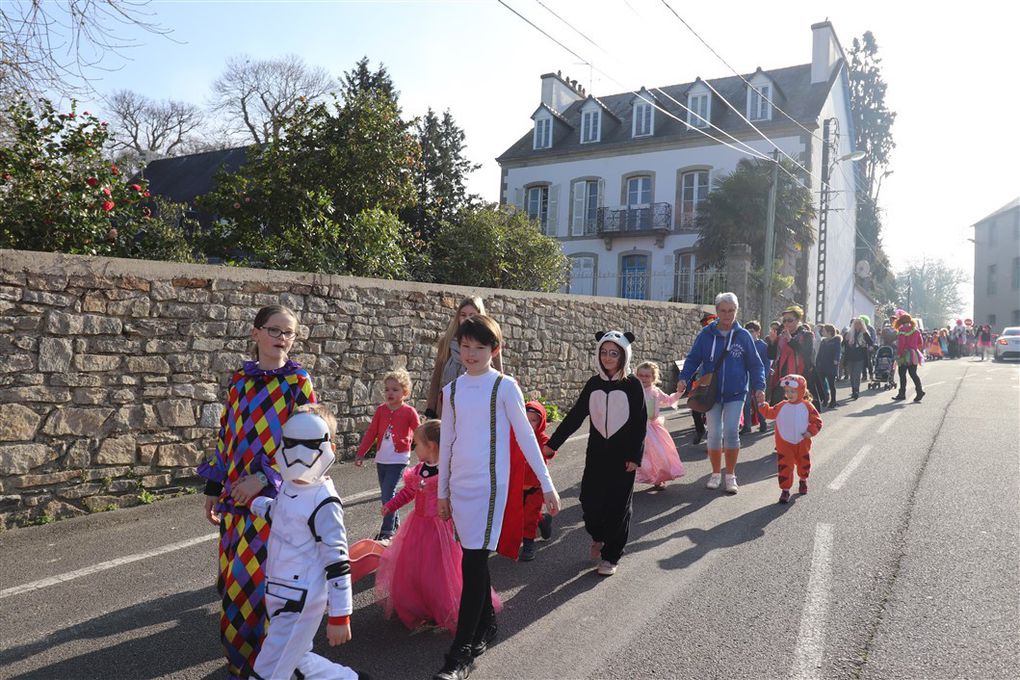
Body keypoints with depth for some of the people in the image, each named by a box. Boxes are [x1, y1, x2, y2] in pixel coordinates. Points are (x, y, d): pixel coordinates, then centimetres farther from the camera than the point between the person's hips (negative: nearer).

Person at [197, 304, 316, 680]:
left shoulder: (298, 382, -7)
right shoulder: (240, 380, 6)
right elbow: (227, 436, 12)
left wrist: (264, 478, -19)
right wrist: (214, 487, 13)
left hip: (275, 497, -4)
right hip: (237, 497, 4)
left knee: (265, 578, 1)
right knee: (234, 577, 12)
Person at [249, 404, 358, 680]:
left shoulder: (324, 502, -22)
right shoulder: (289, 486, 4)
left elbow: (337, 562, -21)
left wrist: (339, 616, -18)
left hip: (300, 604, -9)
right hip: (280, 595, 9)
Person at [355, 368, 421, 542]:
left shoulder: (409, 412, -7)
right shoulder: (381, 410, 4)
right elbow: (371, 433, 8)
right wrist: (361, 454, 6)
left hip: (398, 459, -5)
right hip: (381, 459, 5)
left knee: (387, 494, -11)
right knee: (386, 493, 14)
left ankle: (387, 531, -2)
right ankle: (395, 522, 33)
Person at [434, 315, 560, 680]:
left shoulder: (505, 387, -6)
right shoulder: (451, 389, 7)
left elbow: (526, 437, -3)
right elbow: (446, 442, 12)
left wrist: (547, 484, -3)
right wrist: (442, 491, 14)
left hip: (489, 484, -4)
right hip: (459, 485, 5)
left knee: (474, 562, -8)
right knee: (475, 560, 12)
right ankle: (486, 625, 32)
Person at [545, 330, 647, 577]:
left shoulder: (632, 385, -6)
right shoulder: (593, 383, 3)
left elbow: (640, 423, -6)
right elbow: (575, 416, 5)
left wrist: (635, 456, -10)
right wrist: (553, 443, 2)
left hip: (623, 455, -3)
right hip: (596, 453, 3)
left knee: (617, 505, 3)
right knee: (589, 501, 1)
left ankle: (611, 556, 19)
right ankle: (598, 537, 32)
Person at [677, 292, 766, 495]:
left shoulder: (743, 336, -2)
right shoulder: (706, 334, -2)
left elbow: (755, 364, 3)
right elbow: (693, 359, 1)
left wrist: (759, 387, -9)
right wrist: (684, 378, -14)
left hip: (735, 394, -1)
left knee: (731, 432, -6)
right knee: (714, 434, 3)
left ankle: (730, 475, 13)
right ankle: (716, 473, 22)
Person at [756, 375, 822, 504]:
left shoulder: (807, 406, -7)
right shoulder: (782, 406, -2)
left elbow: (817, 421, -3)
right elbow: (770, 413, 0)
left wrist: (811, 431, -15)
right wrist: (763, 404, -12)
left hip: (802, 443, 0)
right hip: (785, 444, 0)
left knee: (804, 464, 20)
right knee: (785, 467, -6)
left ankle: (803, 481, 49)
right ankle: (785, 490, 1)